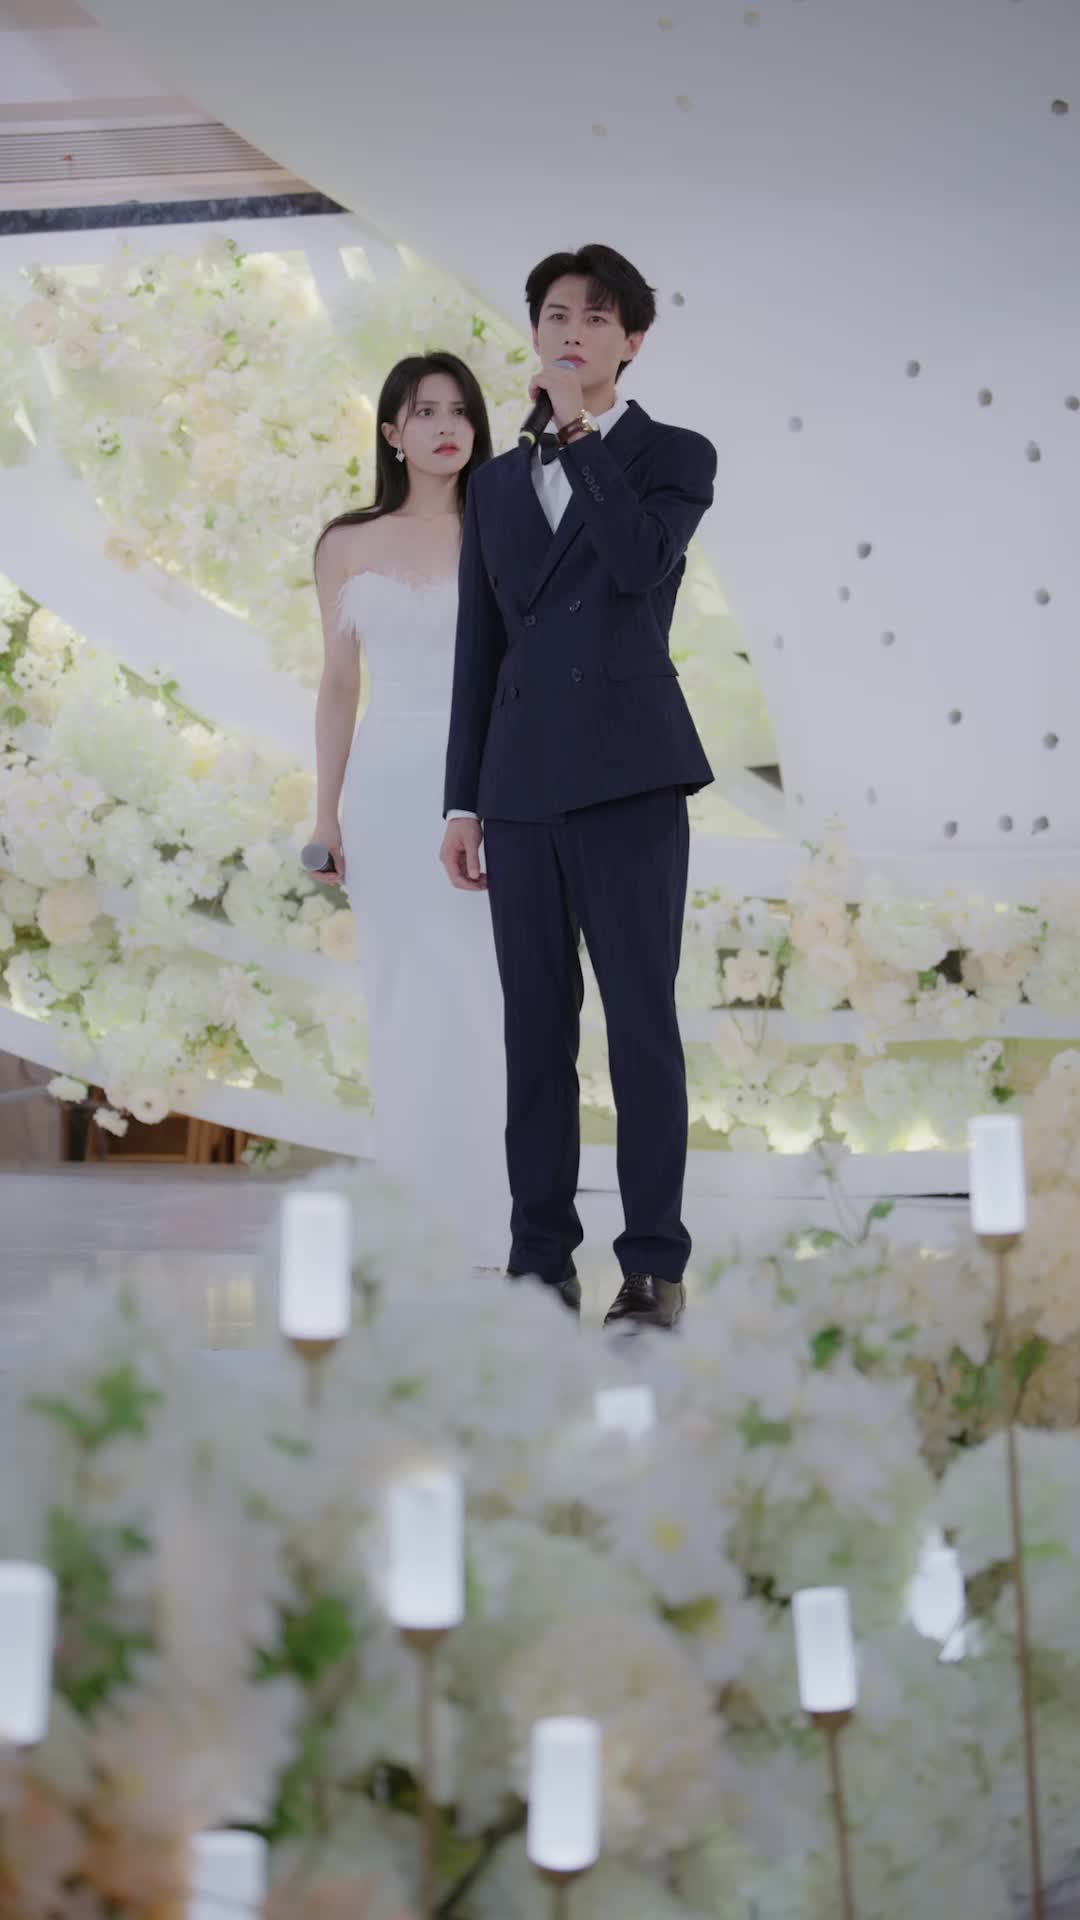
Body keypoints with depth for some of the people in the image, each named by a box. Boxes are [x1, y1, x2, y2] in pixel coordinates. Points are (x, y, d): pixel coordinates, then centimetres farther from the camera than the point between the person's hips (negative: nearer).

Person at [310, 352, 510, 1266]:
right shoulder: (348, 547, 8)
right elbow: (339, 687, 11)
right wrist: (326, 815, 7)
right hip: (390, 787, 2)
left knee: (487, 1000, -3)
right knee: (408, 1000, 5)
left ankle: (491, 1224, 5)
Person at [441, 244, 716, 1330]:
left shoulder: (673, 457, 6)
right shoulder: (497, 485, 18)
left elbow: (642, 562, -16)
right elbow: (479, 649, 17)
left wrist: (581, 431, -7)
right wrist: (462, 802, 12)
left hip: (628, 774, -4)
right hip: (522, 781, 4)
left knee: (640, 1017, -5)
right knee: (535, 1027, 5)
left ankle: (654, 1267, -1)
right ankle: (541, 1259, 9)